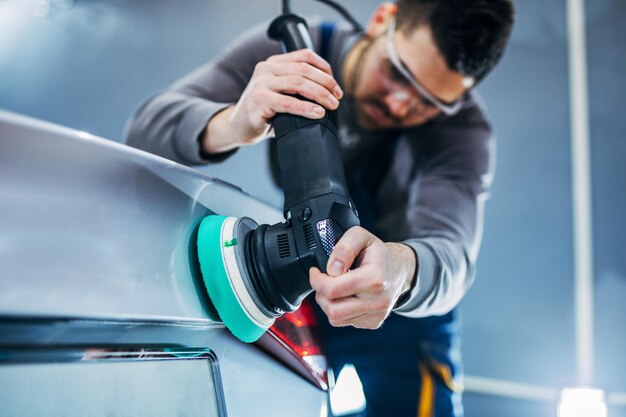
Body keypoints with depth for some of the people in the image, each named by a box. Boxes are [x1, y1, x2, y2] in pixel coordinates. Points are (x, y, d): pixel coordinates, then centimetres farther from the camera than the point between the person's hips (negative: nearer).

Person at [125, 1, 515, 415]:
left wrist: (402, 269, -67)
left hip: (398, 326, -1)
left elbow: (451, 253, -42)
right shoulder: (289, 50, -19)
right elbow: (148, 128, -26)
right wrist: (232, 125, -49)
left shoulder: (463, 130, -25)